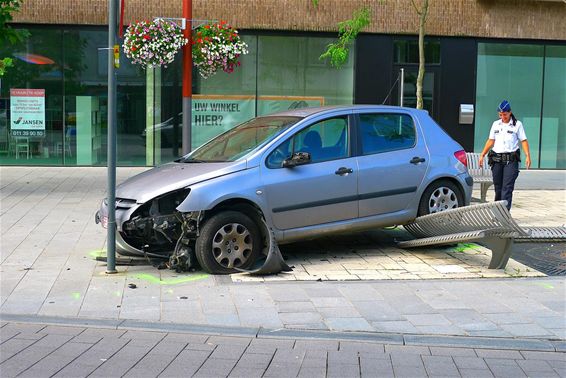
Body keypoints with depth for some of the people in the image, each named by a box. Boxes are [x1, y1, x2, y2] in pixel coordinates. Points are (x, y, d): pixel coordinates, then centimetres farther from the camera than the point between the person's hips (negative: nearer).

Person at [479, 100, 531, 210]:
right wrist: (482, 155, 10)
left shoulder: (517, 124, 3)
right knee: (498, 188, 8)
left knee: (507, 188, -10)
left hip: (511, 160, -4)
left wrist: (528, 156, -10)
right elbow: (490, 141, 16)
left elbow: (524, 141, 1)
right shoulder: (496, 124, 13)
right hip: (496, 159, 4)